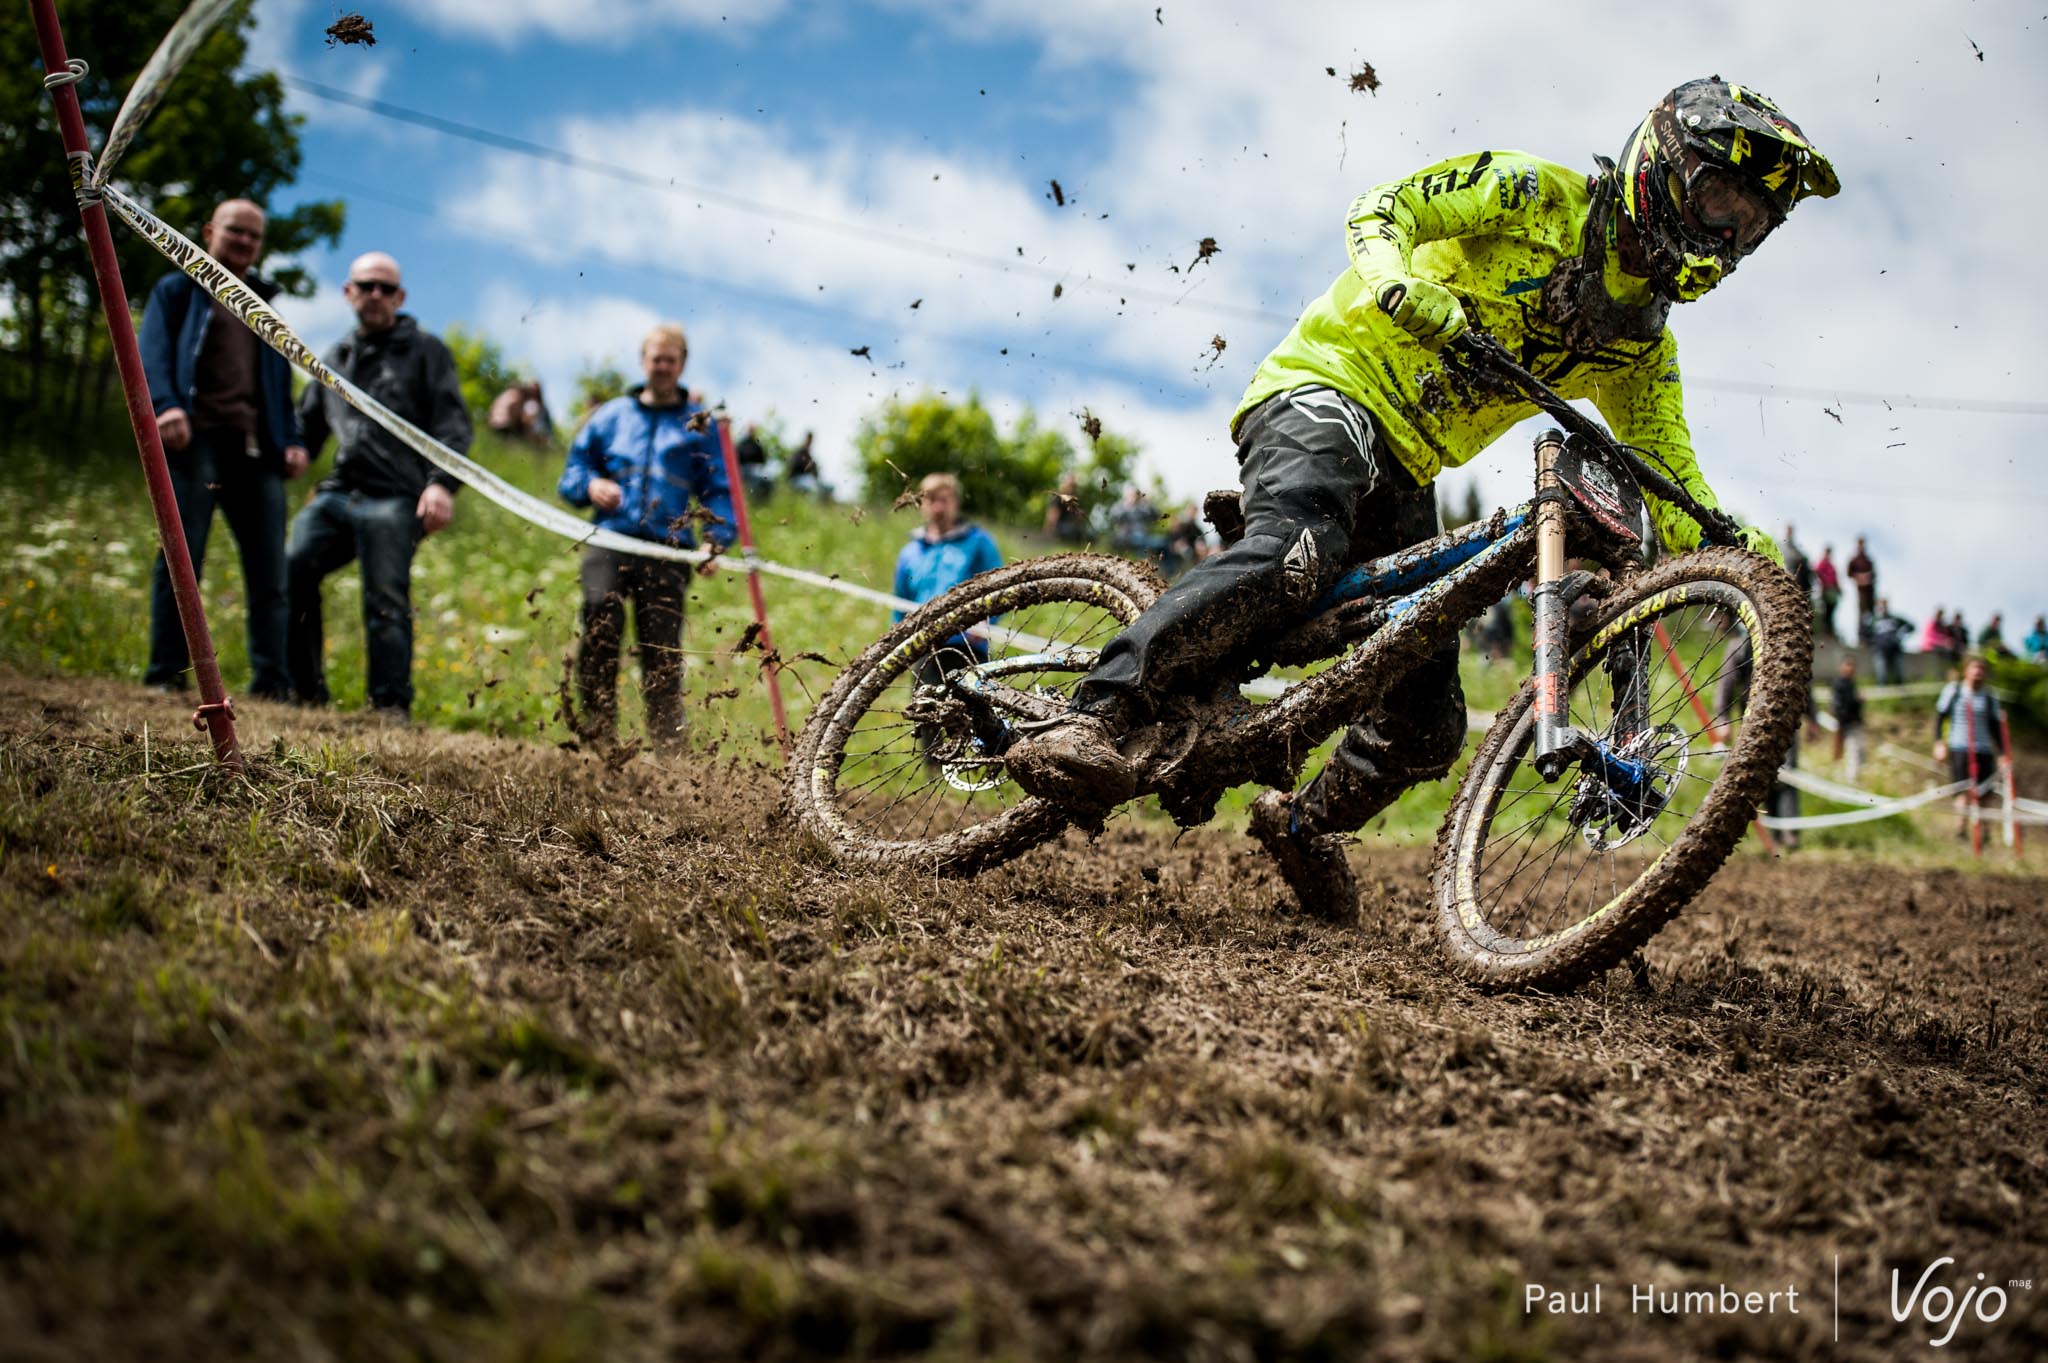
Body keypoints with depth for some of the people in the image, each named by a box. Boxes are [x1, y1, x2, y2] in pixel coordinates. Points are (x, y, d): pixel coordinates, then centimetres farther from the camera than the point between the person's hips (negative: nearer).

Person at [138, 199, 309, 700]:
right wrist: (166, 406, -18)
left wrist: (293, 439, 9)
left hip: (256, 448, 4)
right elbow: (154, 352, 1)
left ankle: (272, 684, -1)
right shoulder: (178, 290, 15)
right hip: (197, 440, -4)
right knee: (181, 559, -8)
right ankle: (167, 674, -4)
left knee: (269, 570, -2)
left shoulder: (264, 305, 29)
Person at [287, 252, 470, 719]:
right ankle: (307, 691, -6)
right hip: (337, 494, 5)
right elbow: (306, 426, 31)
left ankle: (391, 706, -2)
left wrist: (442, 483, -14)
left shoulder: (425, 351, 10)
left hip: (394, 501, -4)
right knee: (290, 570, -14)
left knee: (386, 605, -10)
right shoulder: (335, 358, 25)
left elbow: (453, 425, 1)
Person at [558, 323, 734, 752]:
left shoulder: (699, 425, 15)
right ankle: (596, 739, -10)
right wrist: (589, 485, -1)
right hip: (609, 543, 1)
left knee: (663, 651, -4)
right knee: (599, 635, -16)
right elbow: (573, 470, 23)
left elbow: (717, 491, 10)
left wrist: (717, 538, -7)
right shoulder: (611, 415, 20)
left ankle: (667, 748, -1)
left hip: (668, 551, -1)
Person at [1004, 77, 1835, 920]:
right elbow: (1381, 207, -10)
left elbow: (1669, 469, 11)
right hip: (1328, 388, -7)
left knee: (1430, 721, -1)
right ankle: (1090, 720, -45)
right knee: (1301, 552, -39)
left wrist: (1731, 540, -10)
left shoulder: (1642, 340, 15)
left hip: (1403, 474, 7)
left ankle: (1305, 824, 24)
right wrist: (1395, 278, -33)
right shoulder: (1539, 196, -3)